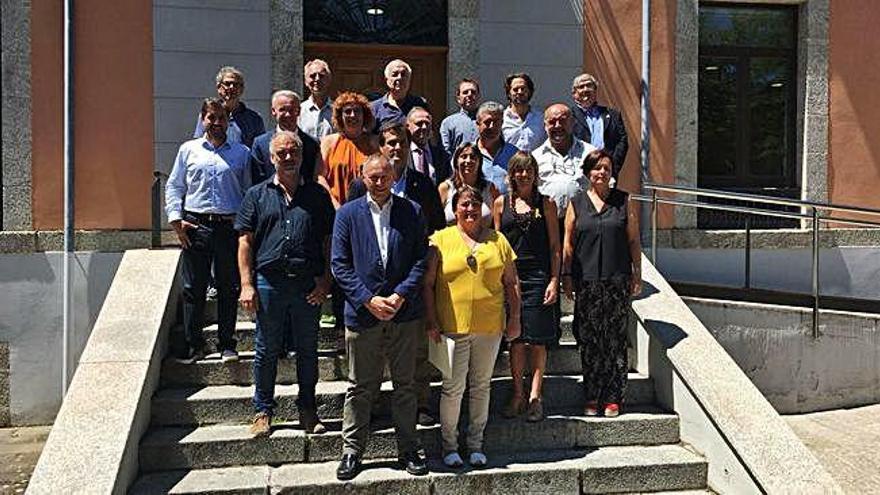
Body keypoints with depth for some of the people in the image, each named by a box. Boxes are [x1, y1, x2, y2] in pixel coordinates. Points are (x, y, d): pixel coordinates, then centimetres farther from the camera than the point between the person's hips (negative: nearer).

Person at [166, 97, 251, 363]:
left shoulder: (241, 153, 10)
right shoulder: (188, 149, 11)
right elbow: (173, 186, 11)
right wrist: (176, 219, 0)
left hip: (230, 226, 0)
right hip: (195, 225, 0)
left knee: (229, 287, 5)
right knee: (193, 288, 3)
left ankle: (227, 344, 16)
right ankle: (193, 344, 14)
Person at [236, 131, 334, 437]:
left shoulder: (318, 195, 9)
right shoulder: (257, 195, 8)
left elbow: (328, 241, 8)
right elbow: (245, 242, 4)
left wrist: (325, 281, -2)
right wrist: (247, 285, -4)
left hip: (308, 285, 1)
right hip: (268, 282, 0)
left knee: (308, 351, 10)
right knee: (266, 351, 8)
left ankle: (307, 409, 23)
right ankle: (263, 411, 20)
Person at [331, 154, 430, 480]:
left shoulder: (412, 211, 5)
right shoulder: (348, 213, 2)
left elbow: (420, 259, 1)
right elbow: (340, 264, -2)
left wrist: (401, 295, -12)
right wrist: (368, 300, -11)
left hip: (404, 312, 1)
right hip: (362, 312, -1)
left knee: (405, 385, 10)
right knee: (360, 388, 8)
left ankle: (409, 449, 22)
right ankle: (352, 450, 21)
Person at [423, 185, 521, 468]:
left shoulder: (497, 240, 9)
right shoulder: (440, 239, 1)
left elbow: (511, 283, 11)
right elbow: (428, 283, -1)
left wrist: (514, 318, 6)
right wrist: (430, 320, -7)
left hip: (490, 327, 3)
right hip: (452, 326, -2)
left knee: (481, 385, 11)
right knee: (453, 387, 1)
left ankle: (476, 444, 24)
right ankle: (449, 445, 17)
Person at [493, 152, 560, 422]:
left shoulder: (546, 203, 5)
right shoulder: (501, 203, 8)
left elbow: (554, 245, 4)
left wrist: (554, 280, -4)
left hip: (538, 277, -1)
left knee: (537, 339, 0)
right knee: (516, 338, 5)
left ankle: (535, 397, 9)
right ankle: (518, 395, 15)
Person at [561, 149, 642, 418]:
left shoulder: (623, 201, 7)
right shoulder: (576, 202, 7)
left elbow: (633, 240, 7)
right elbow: (568, 242, 7)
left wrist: (637, 274, 3)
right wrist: (566, 275, 2)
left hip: (618, 281, 0)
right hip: (586, 282, 0)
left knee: (616, 340, 1)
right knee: (589, 340, 3)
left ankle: (613, 398, 9)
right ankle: (591, 398, 12)